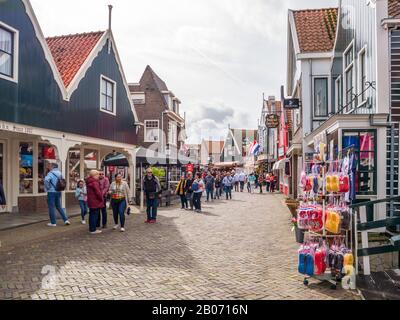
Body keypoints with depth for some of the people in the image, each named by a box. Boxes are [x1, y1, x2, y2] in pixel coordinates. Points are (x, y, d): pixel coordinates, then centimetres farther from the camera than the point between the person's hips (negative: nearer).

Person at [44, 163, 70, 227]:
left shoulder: (51, 173, -12)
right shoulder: (59, 173, 11)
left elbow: (46, 180, -30)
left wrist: (47, 188, -16)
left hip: (51, 192, -7)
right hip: (58, 192, 7)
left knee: (51, 207, 2)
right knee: (59, 206, 16)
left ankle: (53, 222, 8)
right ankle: (66, 220, 10)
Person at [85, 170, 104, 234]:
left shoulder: (89, 182, 12)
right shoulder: (95, 182, -19)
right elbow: (98, 192, -23)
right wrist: (101, 199, -8)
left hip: (91, 201, 10)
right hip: (95, 202, -10)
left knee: (91, 214, 16)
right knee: (95, 215, -4)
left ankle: (91, 228, 24)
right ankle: (93, 230, -1)